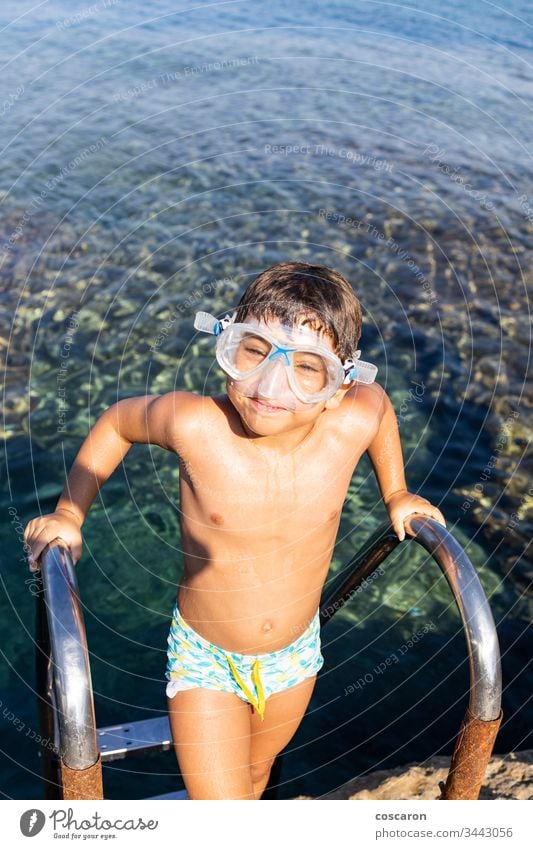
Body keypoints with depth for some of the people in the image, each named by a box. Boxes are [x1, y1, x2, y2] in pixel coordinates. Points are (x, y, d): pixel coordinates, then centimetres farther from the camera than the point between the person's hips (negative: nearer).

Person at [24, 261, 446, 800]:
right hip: (204, 658, -3)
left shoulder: (351, 422, -24)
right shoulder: (195, 424, -30)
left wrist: (396, 494, 9)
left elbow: (378, 400, 2)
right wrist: (69, 514, -7)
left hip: (295, 654, 3)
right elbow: (117, 421, -8)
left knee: (255, 770, 30)